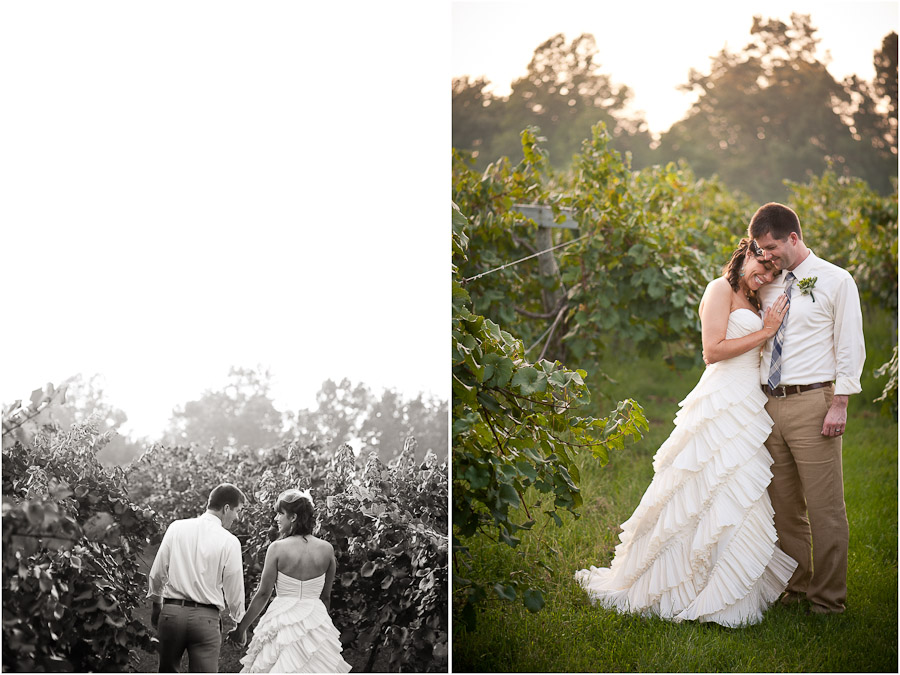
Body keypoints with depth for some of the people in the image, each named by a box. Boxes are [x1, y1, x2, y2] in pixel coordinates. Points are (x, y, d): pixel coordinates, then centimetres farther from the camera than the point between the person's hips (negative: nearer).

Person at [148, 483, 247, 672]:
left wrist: (156, 605, 23)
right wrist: (239, 622, 16)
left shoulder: (176, 528, 1)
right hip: (206, 617, -3)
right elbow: (234, 591, 0)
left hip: (171, 612, 3)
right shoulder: (229, 541, -7)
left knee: (168, 670, 18)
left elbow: (157, 573, 6)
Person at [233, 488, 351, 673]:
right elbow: (325, 597, 10)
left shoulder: (277, 548, -10)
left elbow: (263, 594, -6)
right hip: (316, 619, 3)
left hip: (284, 620, -3)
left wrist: (241, 628, 4)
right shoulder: (326, 549, 1)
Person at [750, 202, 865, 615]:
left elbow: (850, 348, -4)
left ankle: (828, 597, 5)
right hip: (770, 404, 6)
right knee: (783, 505, 10)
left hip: (811, 403, -6)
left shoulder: (836, 281, -1)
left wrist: (839, 405, -11)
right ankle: (794, 587, 22)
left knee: (824, 507, -3)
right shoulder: (768, 287, 15)